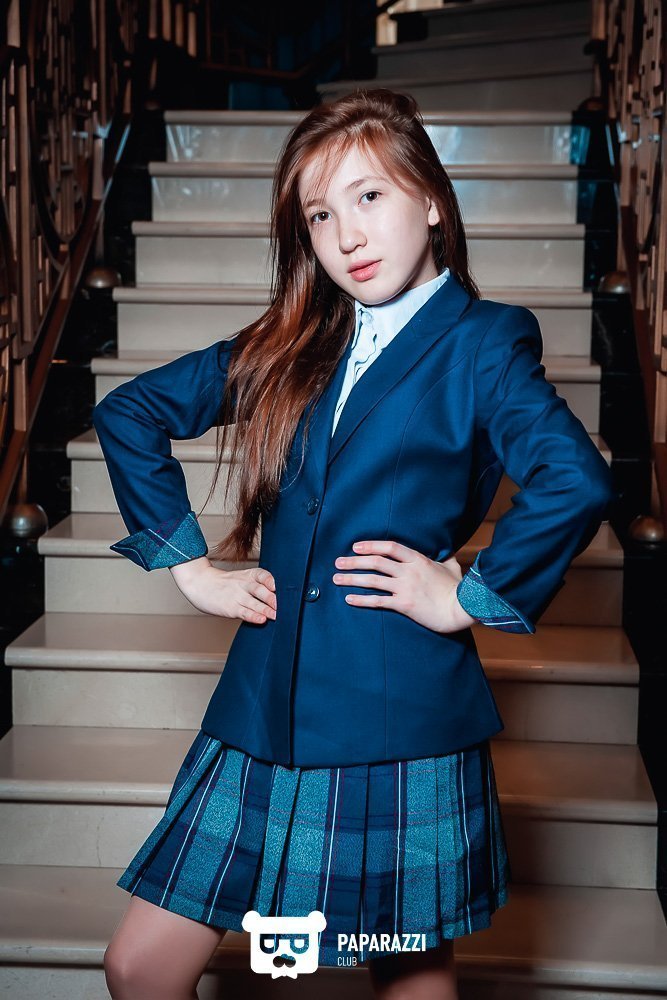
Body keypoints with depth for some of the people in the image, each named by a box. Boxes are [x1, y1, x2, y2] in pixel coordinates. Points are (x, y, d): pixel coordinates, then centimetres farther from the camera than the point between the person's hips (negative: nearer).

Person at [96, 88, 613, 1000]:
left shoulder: (482, 343, -4)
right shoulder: (285, 348, 12)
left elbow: (574, 481, -22)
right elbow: (129, 413, 18)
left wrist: (471, 596, -14)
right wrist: (188, 563, 9)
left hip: (401, 721, -4)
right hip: (264, 714, 5)